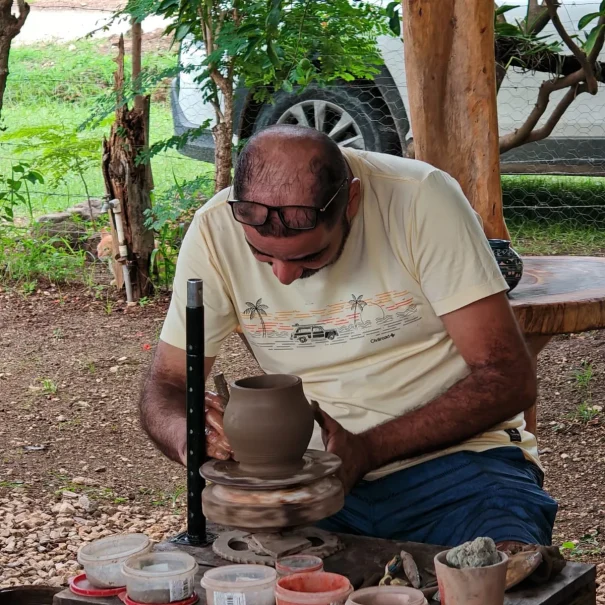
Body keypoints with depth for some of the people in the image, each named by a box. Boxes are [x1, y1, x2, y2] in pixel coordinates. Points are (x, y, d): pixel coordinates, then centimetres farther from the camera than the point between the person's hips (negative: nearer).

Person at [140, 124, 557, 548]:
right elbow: (165, 388, 2)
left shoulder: (421, 199, -15)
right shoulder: (216, 229, -7)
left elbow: (509, 378, -14)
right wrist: (188, 435, -23)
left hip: (452, 455, -2)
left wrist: (368, 449, -24)